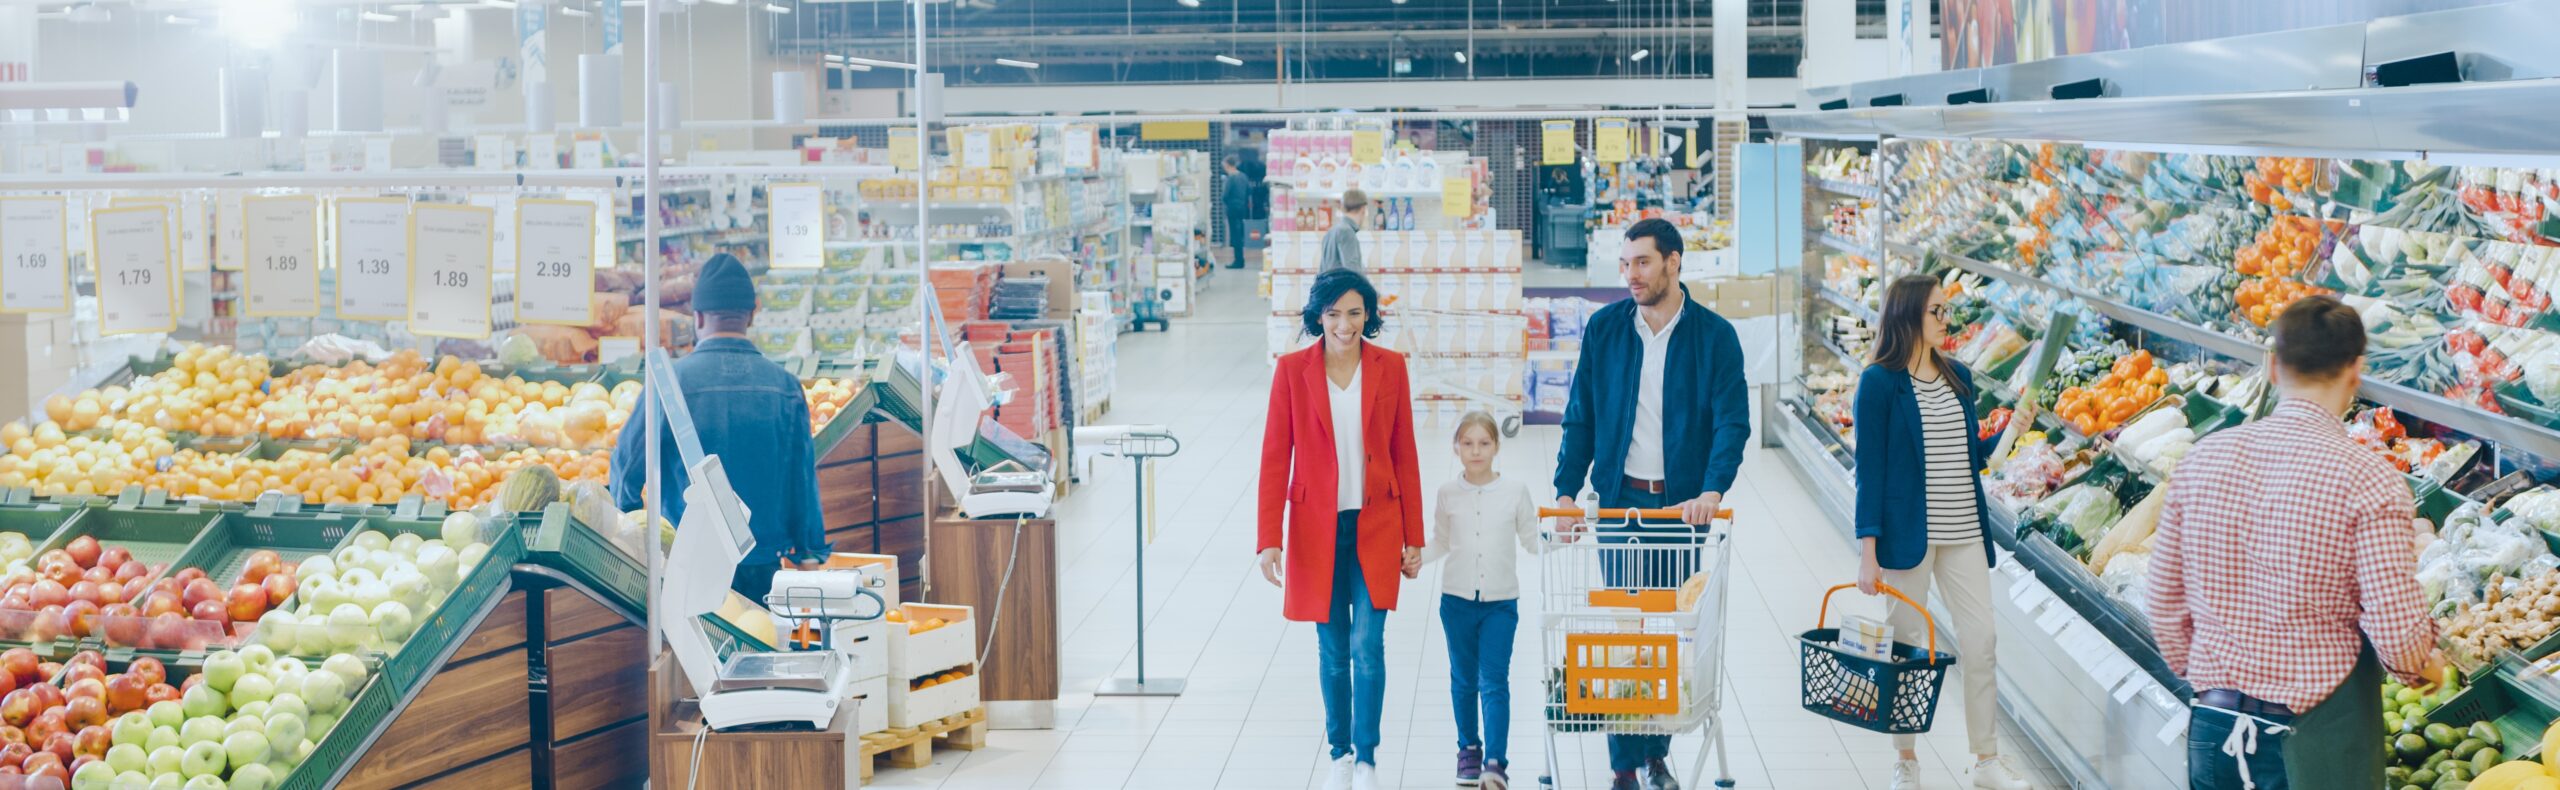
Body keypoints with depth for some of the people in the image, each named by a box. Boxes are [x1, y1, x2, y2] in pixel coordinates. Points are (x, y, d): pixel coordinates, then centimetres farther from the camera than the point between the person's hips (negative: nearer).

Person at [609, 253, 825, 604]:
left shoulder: (671, 382, -8)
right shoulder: (785, 385, -2)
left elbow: (627, 465, 1)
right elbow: (804, 479, 2)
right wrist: (810, 554, 13)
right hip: (764, 565, 2)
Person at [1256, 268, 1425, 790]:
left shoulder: (1390, 367, 1)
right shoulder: (1292, 370, -3)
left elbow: (1404, 455, 4)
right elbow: (1275, 457, -3)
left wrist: (1413, 537, 4)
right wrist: (1269, 540, -8)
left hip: (1376, 527, 0)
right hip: (1317, 528, 0)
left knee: (1368, 645, -6)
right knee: (1332, 649, 9)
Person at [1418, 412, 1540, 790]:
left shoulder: (1515, 491, -2)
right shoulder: (1448, 494, 1)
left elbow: (1532, 541, 4)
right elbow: (1440, 543, 9)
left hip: (1500, 602, -2)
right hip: (1457, 599, 2)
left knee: (1495, 682, -7)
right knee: (1464, 680, 13)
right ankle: (1469, 748, 29)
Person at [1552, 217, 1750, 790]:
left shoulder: (1714, 335, -2)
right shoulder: (1604, 329, 3)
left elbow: (1733, 421, -9)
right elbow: (1580, 418, 6)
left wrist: (1712, 491, -23)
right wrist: (1566, 492, -4)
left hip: (1683, 502, 0)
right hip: (1620, 499, 1)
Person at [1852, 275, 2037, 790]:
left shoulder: (1958, 377, 10)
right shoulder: (1880, 382, -7)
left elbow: (1970, 458, 16)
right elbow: (1870, 469, -9)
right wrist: (1868, 551, -12)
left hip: (1964, 535, 5)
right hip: (1907, 534, -5)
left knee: (1980, 642, 4)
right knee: (1905, 645, 5)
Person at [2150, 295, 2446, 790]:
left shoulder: (2202, 458, -2)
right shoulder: (2367, 479, -15)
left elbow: (2165, 607, 6)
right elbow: (2398, 635, -16)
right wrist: (2424, 668, 6)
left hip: (2212, 731, 4)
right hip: (2316, 743, -3)